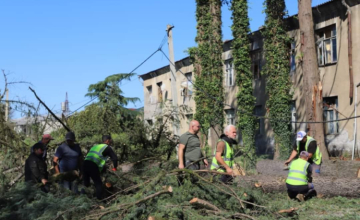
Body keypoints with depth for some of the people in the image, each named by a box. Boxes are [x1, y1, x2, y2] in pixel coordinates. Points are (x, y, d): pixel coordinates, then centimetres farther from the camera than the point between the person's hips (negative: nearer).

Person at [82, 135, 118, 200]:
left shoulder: (95, 146, 29)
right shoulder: (107, 147, 7)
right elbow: (115, 158, 0)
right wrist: (115, 167, 18)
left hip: (85, 163, 7)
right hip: (93, 166, -7)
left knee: (86, 183, 21)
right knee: (98, 183, 6)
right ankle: (99, 199, 6)